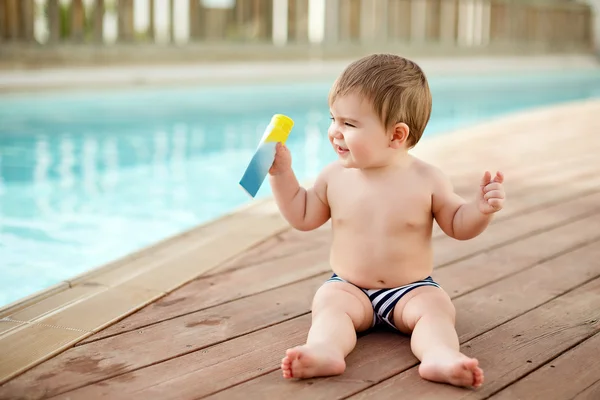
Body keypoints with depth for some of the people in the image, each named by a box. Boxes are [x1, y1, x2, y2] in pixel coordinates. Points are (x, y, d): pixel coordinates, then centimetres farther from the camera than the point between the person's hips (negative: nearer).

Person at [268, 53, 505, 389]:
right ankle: (325, 350, -54)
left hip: (412, 290, -1)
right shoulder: (335, 177, 0)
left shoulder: (426, 180, -7)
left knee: (436, 307, -28)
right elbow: (303, 216, 14)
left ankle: (440, 356, -53)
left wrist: (481, 210, -18)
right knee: (328, 302, -27)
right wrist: (282, 173, 4)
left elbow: (457, 225, 3)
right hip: (350, 288, 1)